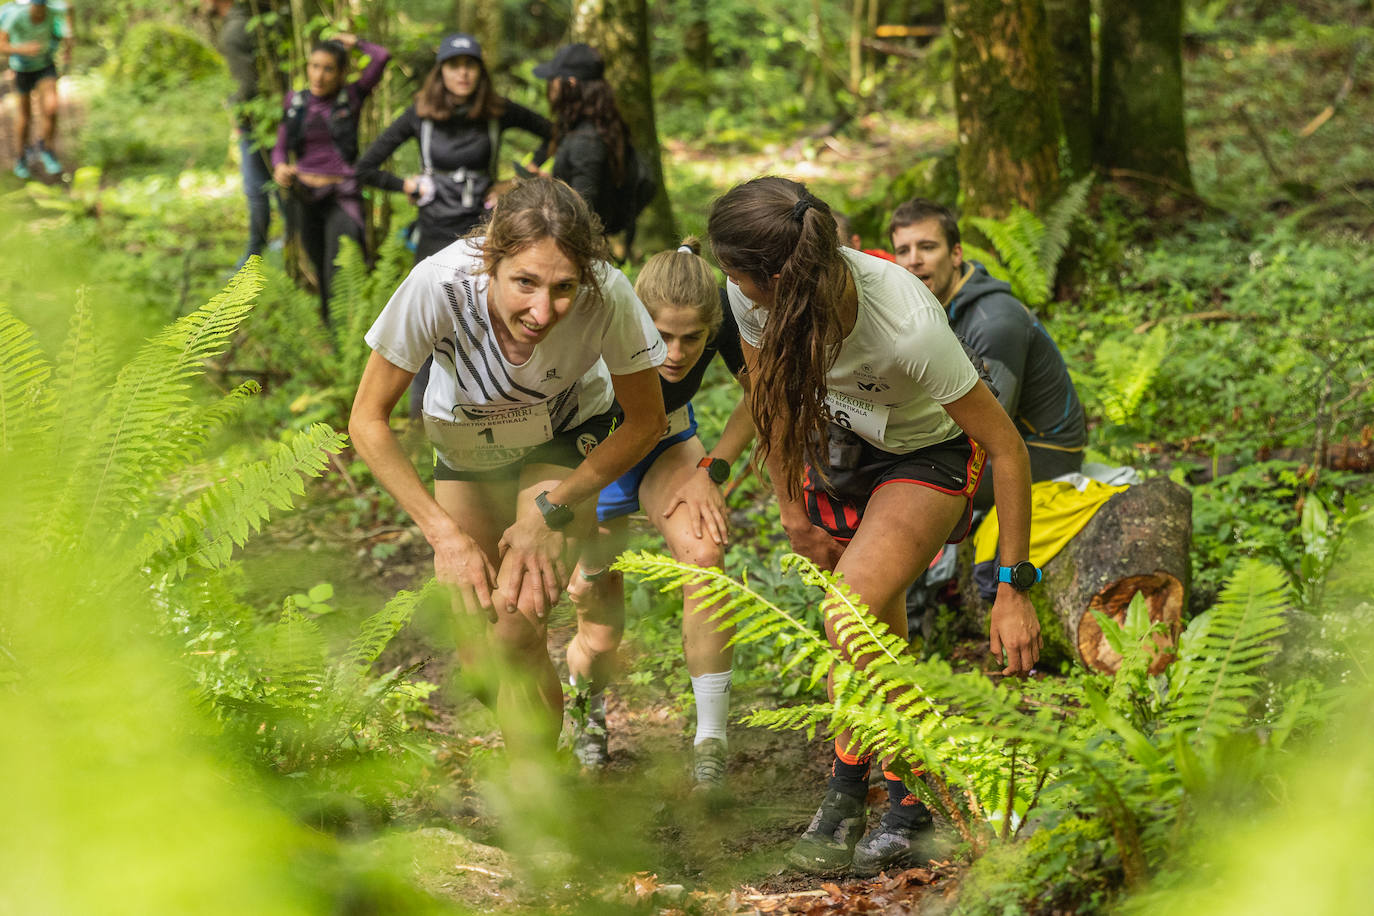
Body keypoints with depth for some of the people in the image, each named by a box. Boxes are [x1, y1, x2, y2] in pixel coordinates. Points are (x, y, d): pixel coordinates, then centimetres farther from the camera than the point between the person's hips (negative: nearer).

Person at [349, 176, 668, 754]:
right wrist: (443, 531, -31)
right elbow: (368, 420, -25)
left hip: (564, 441, -1)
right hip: (467, 443, 2)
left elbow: (646, 421, -19)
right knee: (482, 661, 6)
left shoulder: (605, 294, -37)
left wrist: (550, 511, -27)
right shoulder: (440, 285, -38)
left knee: (517, 635, -22)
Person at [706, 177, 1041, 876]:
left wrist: (1013, 590, -25)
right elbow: (769, 397, -2)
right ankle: (909, 799, 27)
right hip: (838, 443, 5)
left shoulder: (907, 325, -41)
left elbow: (1006, 448, -29)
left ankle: (844, 805, 0)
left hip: (928, 456, -5)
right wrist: (793, 513, 4)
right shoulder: (753, 297, -26)